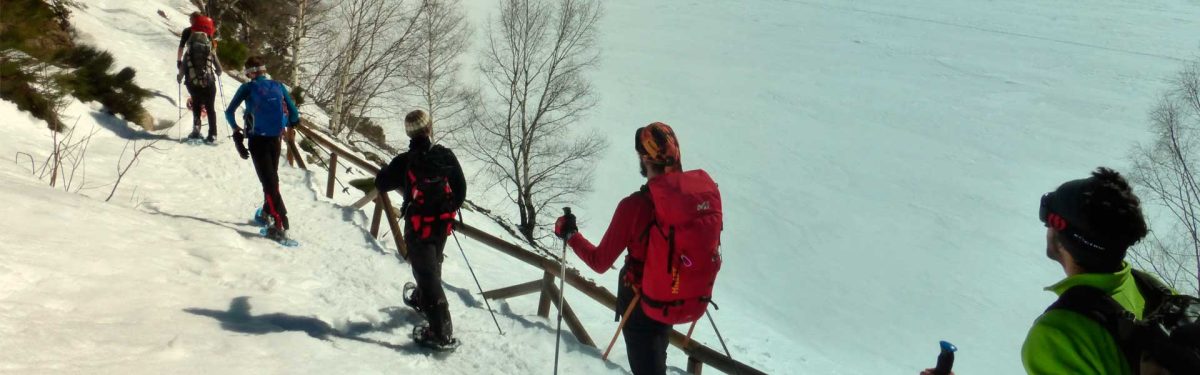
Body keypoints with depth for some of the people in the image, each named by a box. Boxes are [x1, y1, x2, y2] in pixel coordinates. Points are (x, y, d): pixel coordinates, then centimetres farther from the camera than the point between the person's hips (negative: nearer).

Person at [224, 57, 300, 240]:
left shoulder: (247, 88, -1)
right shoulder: (279, 87, 6)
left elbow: (229, 112, 0)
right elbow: (294, 114, 8)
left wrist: (236, 129, 15)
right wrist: (290, 128, 26)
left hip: (257, 140, -3)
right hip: (275, 140, 3)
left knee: (268, 181, -5)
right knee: (272, 178, 23)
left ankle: (281, 225, -15)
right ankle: (268, 213, 36)